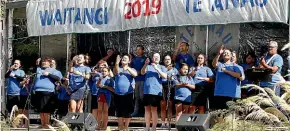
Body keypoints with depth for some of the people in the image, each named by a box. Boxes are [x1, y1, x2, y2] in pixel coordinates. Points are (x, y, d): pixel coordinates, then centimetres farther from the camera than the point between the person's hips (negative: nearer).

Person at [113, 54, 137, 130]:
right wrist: (117, 63, -34)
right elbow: (116, 72, -16)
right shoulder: (118, 69, 8)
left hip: (128, 94, -1)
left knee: (127, 112, 0)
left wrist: (127, 68, -23)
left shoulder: (131, 69, 9)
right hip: (118, 94, 1)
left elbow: (135, 74, -13)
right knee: (119, 111, 5)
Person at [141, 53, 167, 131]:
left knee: (154, 109, -4)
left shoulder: (161, 67, 10)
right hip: (147, 91, 2)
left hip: (156, 91, -2)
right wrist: (145, 65, -21)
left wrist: (157, 69, -15)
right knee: (147, 108, 5)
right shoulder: (148, 66, 14)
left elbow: (165, 76, -6)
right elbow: (142, 73, -3)